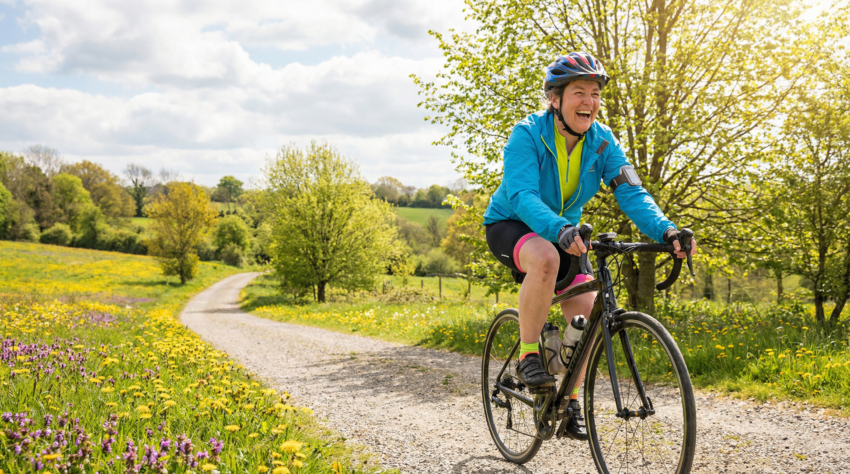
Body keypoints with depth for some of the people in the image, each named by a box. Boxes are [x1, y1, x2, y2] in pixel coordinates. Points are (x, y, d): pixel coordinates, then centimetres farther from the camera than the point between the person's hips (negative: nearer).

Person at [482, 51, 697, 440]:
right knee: (546, 257, -39)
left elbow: (631, 193, -21)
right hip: (510, 225, -5)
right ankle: (528, 355, -20)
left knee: (588, 313, -10)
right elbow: (522, 195, -37)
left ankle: (569, 401, 11)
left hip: (566, 232, 5)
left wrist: (666, 231, -40)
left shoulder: (602, 142, -11)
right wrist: (560, 230, -56)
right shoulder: (527, 135, -24)